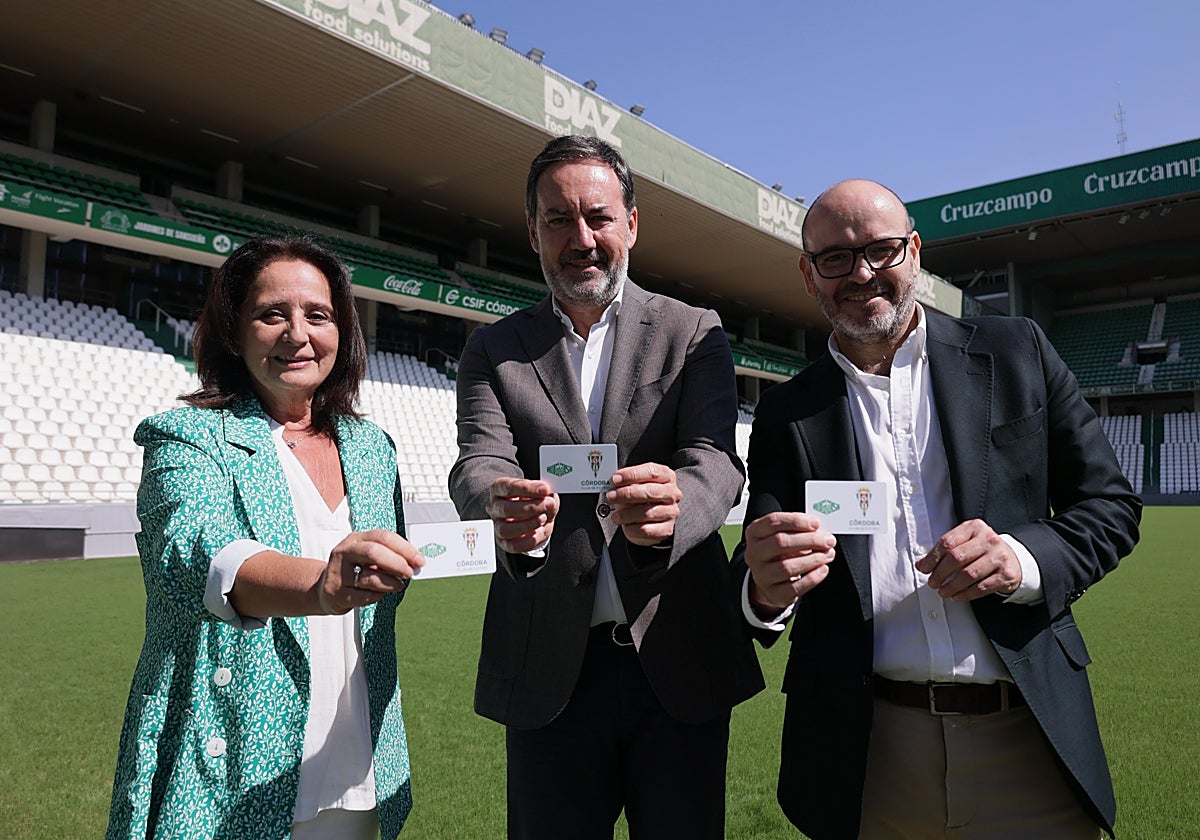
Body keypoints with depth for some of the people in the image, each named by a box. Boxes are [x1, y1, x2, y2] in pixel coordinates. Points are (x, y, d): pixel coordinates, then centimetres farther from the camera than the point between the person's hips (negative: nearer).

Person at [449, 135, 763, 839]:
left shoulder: (694, 333, 2)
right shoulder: (495, 349, 6)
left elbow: (716, 461, -11)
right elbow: (478, 462, -9)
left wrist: (673, 506, -35)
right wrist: (506, 511, -33)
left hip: (678, 660, 0)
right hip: (548, 671, 1)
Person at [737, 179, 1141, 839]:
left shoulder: (1017, 353, 3)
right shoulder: (787, 413, 3)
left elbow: (1110, 504, 5)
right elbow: (756, 581, 0)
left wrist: (1025, 559, -15)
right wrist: (766, 589, -25)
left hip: (1027, 736, 0)